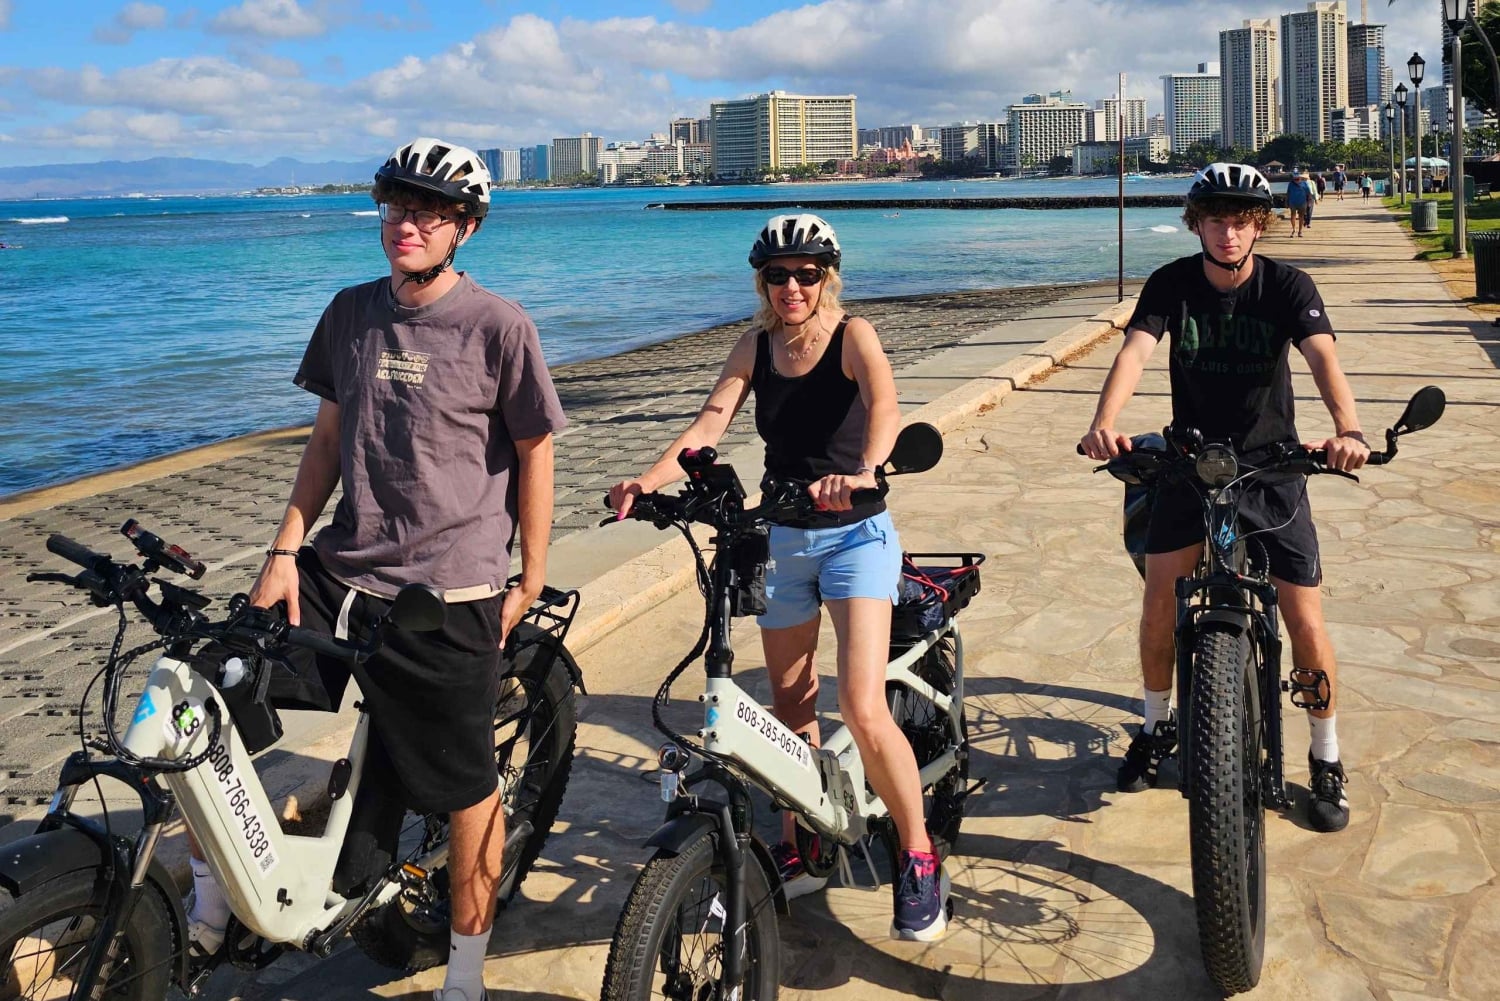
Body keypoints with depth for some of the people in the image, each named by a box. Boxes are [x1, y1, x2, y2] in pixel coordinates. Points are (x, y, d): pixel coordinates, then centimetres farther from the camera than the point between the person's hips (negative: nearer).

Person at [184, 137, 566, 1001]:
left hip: (447, 597, -5)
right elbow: (329, 437, 13)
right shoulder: (352, 313, 6)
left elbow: (535, 453, -2)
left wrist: (531, 582, -1)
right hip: (338, 574, 5)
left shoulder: (499, 326, -8)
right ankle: (208, 905, 22)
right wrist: (285, 550, 6)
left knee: (467, 788, 7)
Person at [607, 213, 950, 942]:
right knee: (790, 706, 12)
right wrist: (646, 481, -26)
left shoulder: (852, 336, -11)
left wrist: (864, 472, -50)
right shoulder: (756, 346, 2)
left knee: (864, 712, -14)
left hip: (855, 534, -4)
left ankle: (918, 860, 3)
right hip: (782, 537, 5)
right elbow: (710, 422, -9)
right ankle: (800, 849, 29)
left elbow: (884, 405, -30)